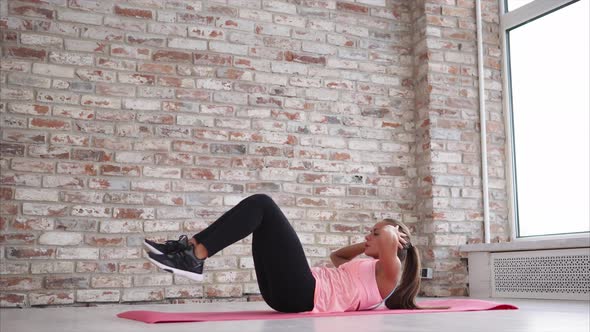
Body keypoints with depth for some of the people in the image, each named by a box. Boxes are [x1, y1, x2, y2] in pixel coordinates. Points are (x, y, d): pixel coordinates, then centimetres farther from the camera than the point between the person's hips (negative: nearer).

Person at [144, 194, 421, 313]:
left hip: (304, 294, -9)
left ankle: (195, 257, -24)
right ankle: (190, 250, -11)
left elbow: (389, 240, -13)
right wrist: (367, 245, 36)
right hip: (291, 293, 9)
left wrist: (389, 232, 10)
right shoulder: (367, 268, 31)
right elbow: (336, 256, 46)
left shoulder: (388, 274, 6)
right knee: (258, 205, 5)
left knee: (263, 206, -14)